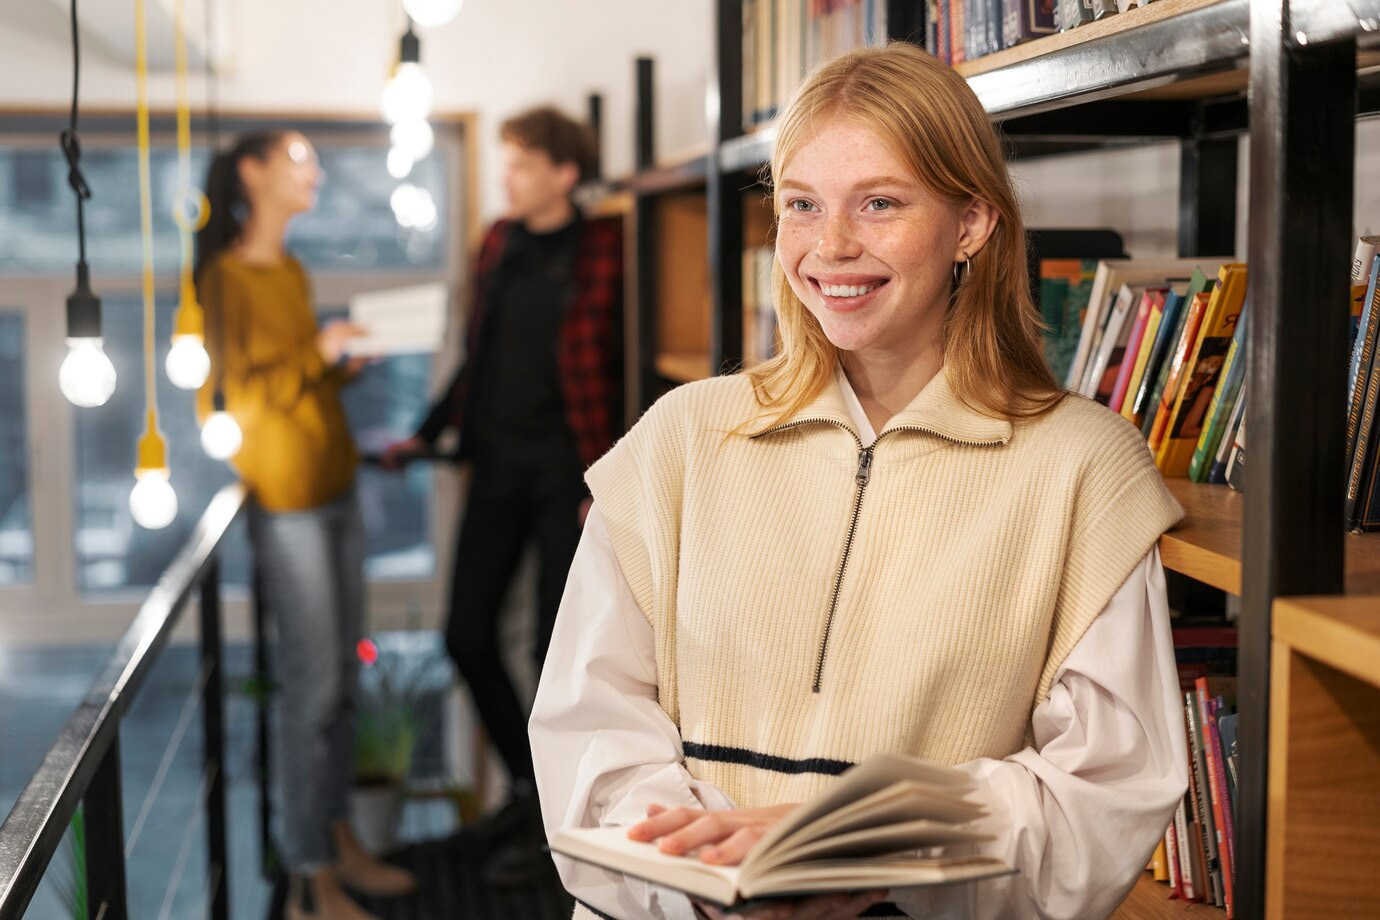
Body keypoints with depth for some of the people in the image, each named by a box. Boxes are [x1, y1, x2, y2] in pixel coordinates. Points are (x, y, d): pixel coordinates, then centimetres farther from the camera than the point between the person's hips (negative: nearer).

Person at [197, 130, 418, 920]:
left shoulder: (292, 270, 13)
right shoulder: (227, 276, -12)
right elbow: (227, 396, -18)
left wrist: (342, 365, 5)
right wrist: (317, 353, -16)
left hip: (337, 491, 8)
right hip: (287, 503, -8)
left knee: (343, 677, 13)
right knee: (312, 686, -5)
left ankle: (339, 843, 26)